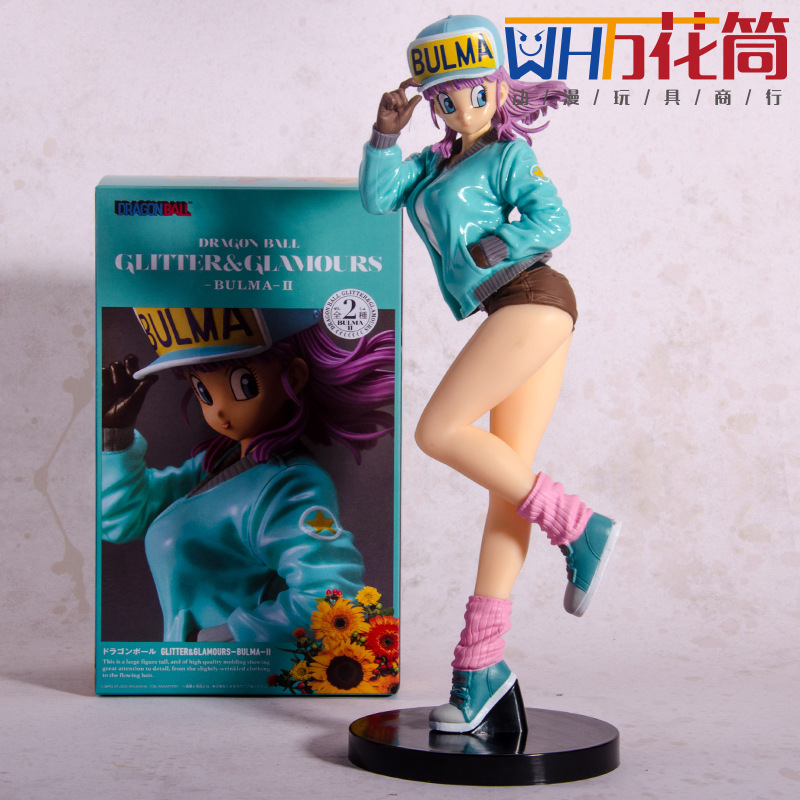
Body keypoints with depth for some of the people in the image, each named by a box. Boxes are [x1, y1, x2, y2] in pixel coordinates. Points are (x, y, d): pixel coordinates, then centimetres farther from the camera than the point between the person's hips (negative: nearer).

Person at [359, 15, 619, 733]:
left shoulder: (509, 154, 5)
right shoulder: (436, 162, 26)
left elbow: (553, 222, -8)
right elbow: (378, 196, 13)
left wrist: (481, 251, -9)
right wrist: (386, 133, 2)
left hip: (530, 298, -7)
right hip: (524, 320, 7)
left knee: (438, 432, -17)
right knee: (507, 482, 0)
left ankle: (579, 529, -10)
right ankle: (480, 667, -2)